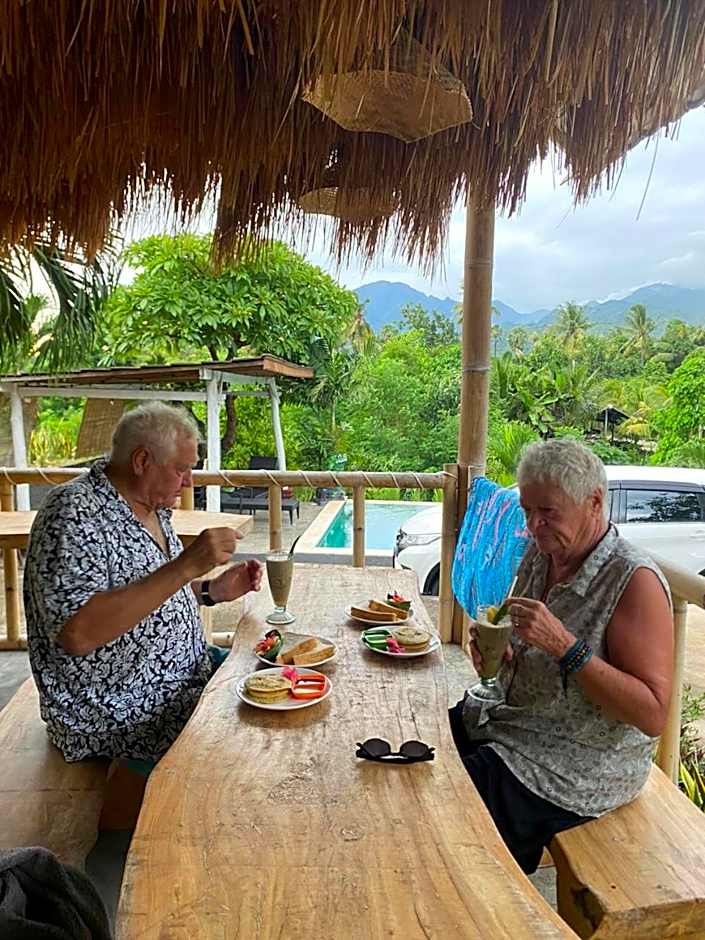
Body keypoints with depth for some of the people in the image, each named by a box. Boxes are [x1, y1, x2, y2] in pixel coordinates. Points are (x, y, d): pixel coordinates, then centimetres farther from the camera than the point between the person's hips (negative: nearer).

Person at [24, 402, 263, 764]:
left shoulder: (150, 506, 6)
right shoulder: (74, 513, -22)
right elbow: (76, 634, -33)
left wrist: (212, 589, 1)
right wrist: (185, 566, -34)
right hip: (121, 714, -9)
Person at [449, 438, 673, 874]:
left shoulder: (636, 581, -21)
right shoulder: (541, 553, 0)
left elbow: (653, 715, -24)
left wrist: (563, 645, -33)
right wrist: (496, 654, -8)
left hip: (578, 768, -7)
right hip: (508, 720, 7)